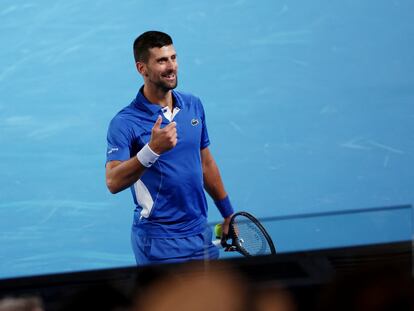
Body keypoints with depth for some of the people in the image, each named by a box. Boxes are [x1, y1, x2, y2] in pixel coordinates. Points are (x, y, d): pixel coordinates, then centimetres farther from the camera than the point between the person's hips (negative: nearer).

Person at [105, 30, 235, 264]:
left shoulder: (193, 105, 7)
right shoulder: (125, 123, -13)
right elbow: (113, 182, -25)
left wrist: (228, 214, 21)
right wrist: (152, 150, -38)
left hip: (201, 234, 6)